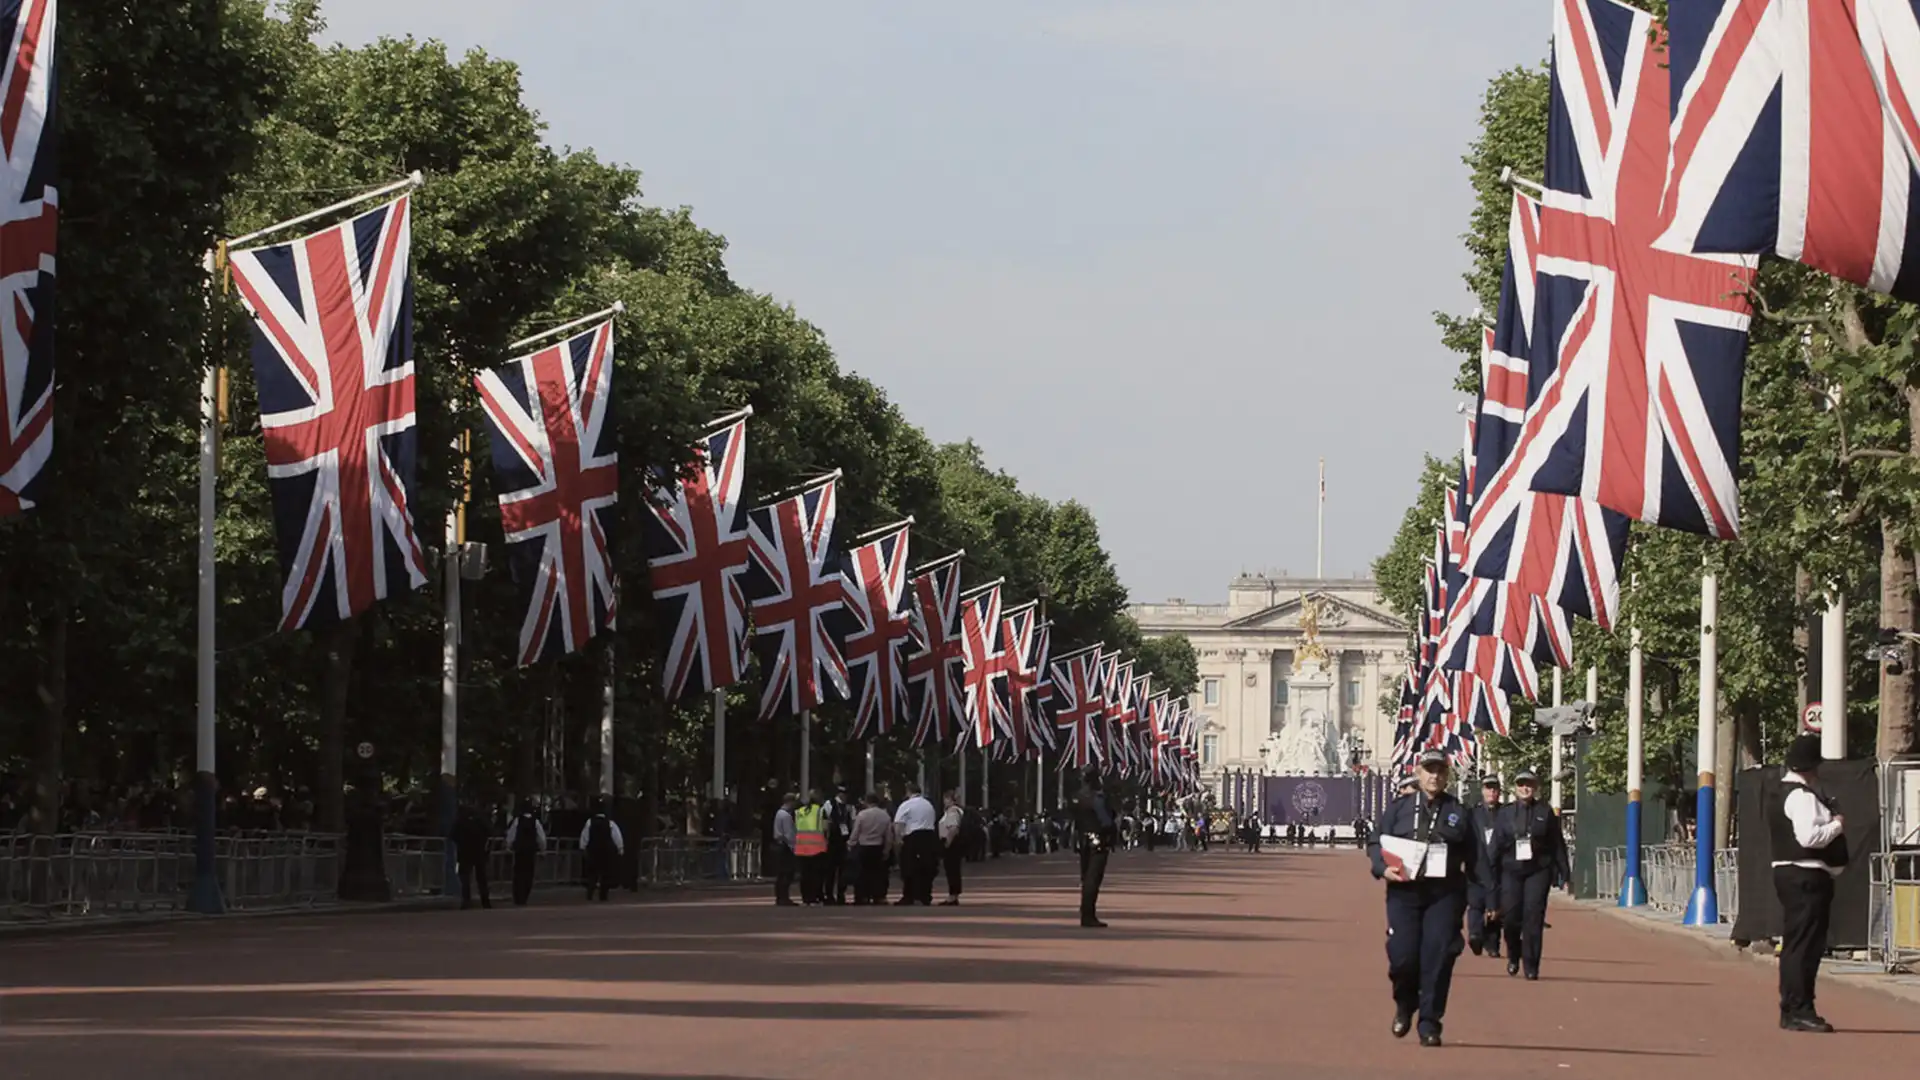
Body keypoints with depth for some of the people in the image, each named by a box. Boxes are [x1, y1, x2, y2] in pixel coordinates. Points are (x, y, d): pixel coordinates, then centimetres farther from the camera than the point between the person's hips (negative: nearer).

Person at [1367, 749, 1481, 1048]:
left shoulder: (1458, 812, 10)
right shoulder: (1400, 808, 10)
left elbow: (1474, 857, 10)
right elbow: (1375, 842, 8)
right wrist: (1383, 868, -11)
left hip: (1445, 893, 0)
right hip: (1404, 892, 0)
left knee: (1437, 958, -6)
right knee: (1402, 956, -7)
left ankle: (1429, 1024, 2)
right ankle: (1404, 1006, 23)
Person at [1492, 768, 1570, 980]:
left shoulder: (1545, 812, 6)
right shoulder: (1506, 813, 8)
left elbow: (1557, 844, 6)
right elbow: (1496, 845, 7)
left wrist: (1564, 873, 4)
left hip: (1538, 870, -1)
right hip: (1511, 870, 1)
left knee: (1533, 917, -8)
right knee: (1510, 916, -3)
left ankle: (1531, 966, -3)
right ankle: (1513, 955, 23)